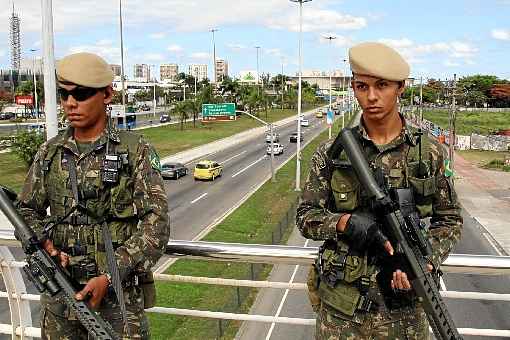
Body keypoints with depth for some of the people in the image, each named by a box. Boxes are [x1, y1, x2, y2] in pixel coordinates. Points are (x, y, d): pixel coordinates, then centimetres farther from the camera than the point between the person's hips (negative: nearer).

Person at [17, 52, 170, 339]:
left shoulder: (136, 151, -7)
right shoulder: (50, 153, 6)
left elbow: (156, 225, -12)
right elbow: (27, 210, 13)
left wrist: (108, 277, -18)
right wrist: (44, 245, -8)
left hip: (118, 294, -3)